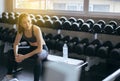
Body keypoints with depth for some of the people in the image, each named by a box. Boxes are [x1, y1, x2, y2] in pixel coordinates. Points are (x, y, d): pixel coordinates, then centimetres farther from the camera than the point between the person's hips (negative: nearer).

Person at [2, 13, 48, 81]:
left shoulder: (36, 29, -29)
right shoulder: (21, 30, -11)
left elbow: (40, 49, -31)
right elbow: (16, 44, -1)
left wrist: (24, 57, -30)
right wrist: (16, 55, -21)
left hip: (42, 50, -6)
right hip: (32, 49, 6)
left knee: (37, 57, -40)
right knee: (12, 53, -6)